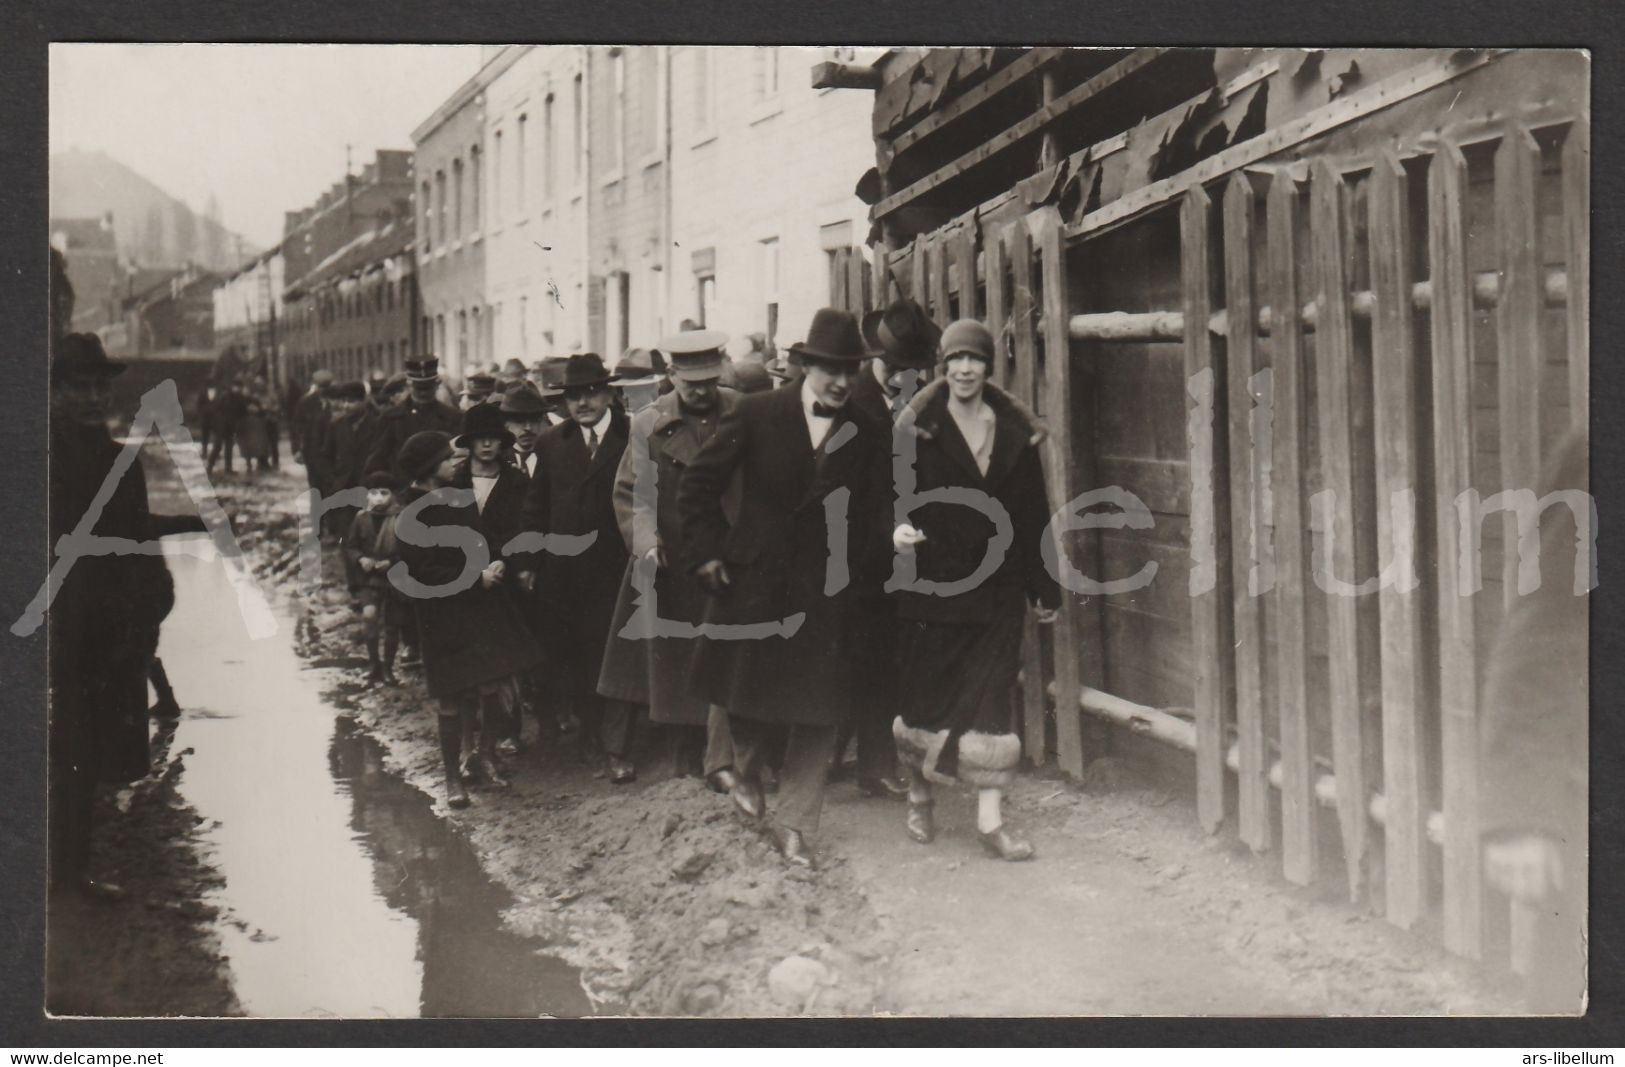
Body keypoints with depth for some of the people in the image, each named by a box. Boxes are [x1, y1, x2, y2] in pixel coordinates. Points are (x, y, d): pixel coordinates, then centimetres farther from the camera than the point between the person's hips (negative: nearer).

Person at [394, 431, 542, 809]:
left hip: (485, 607, 6)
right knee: (453, 698, 0)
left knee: (495, 686, 3)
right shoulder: (411, 519, -11)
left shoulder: (462, 499, 9)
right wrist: (477, 578, -16)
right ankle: (452, 775, 13)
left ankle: (488, 755, 23)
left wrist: (496, 565, -2)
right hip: (446, 618, -5)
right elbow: (424, 573, -16)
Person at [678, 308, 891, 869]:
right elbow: (698, 484, 1)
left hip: (827, 592, 1)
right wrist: (707, 552, -4)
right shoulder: (757, 414, -3)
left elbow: (872, 514, 5)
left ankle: (794, 822, 15)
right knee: (749, 696, 12)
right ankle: (746, 769, 44)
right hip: (754, 582, -1)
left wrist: (859, 565, -10)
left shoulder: (869, 436, 1)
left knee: (817, 711, 2)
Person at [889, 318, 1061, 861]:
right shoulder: (920, 429, -1)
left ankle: (991, 817, 2)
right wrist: (898, 528, -21)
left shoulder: (1013, 432, 7)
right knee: (927, 694, 6)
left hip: (998, 589, 2)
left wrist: (1044, 588, 10)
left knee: (991, 697, -2)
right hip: (932, 584, -2)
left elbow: (1032, 513, 10)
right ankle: (919, 794, 28)